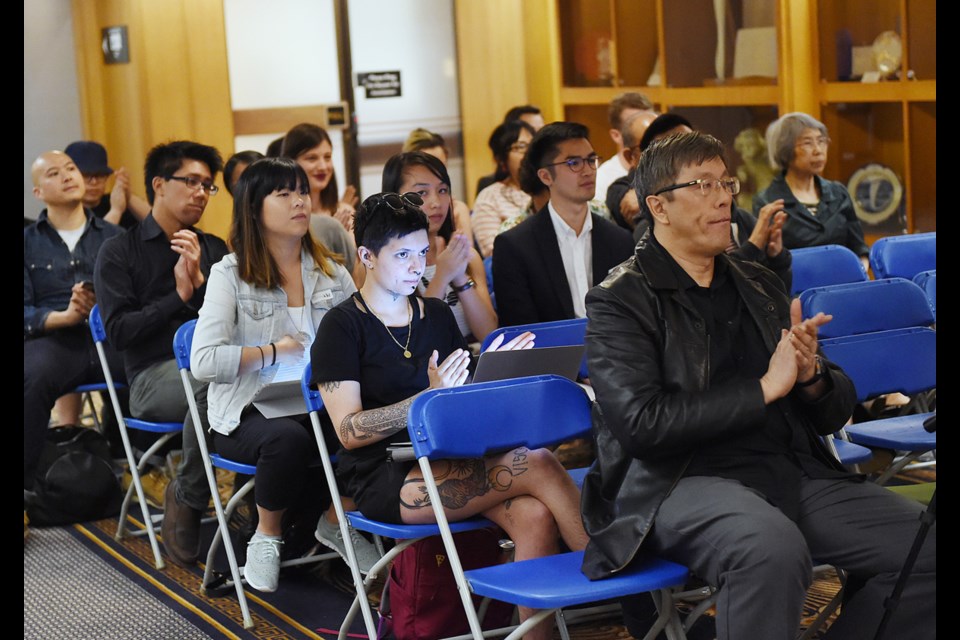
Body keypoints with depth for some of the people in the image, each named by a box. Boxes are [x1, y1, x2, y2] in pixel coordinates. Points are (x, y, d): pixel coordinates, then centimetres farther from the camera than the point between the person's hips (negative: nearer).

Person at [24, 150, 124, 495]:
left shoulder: (114, 237, 19)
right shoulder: (29, 241, 16)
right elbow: (26, 313, 5)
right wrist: (65, 316, -14)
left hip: (110, 336, 1)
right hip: (52, 339, -1)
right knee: (33, 376, -37)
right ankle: (26, 480, -25)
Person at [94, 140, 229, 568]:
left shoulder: (214, 250, 22)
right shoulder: (119, 252, 10)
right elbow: (118, 331, -2)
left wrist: (203, 282, -7)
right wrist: (179, 298, -6)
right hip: (154, 376, -3)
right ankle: (186, 499, -16)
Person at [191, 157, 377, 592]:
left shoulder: (333, 274, 13)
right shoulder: (230, 274, -3)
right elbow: (204, 362, -14)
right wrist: (274, 352, -11)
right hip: (248, 413, -4)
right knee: (288, 438, -38)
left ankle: (340, 520, 1)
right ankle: (267, 535, -7)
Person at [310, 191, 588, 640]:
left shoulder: (437, 316, 16)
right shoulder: (342, 327, -1)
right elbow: (350, 431, -11)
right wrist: (430, 397, -21)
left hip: (449, 461, 6)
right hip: (384, 481, -6)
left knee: (536, 515, -28)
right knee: (538, 464, -25)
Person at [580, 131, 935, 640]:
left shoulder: (758, 285, 18)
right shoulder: (619, 301, 0)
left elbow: (837, 412, 18)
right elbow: (641, 423, -15)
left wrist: (812, 377, -6)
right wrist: (764, 389, -12)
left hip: (795, 471, 6)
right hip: (682, 480, -6)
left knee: (927, 545, -14)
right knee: (773, 548, -37)